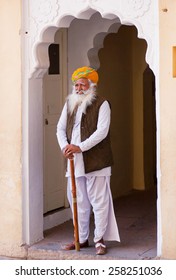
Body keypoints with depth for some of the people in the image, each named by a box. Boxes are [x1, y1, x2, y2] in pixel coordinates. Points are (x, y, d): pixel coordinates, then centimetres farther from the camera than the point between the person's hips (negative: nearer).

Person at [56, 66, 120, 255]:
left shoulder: (101, 104, -5)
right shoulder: (69, 104, 13)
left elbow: (102, 131, -15)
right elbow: (61, 128, 11)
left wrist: (80, 147, -23)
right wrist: (64, 146, -10)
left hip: (96, 161, -5)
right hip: (74, 162, 5)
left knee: (99, 202, -1)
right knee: (78, 202, 11)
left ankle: (100, 240, 8)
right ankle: (82, 239, 22)